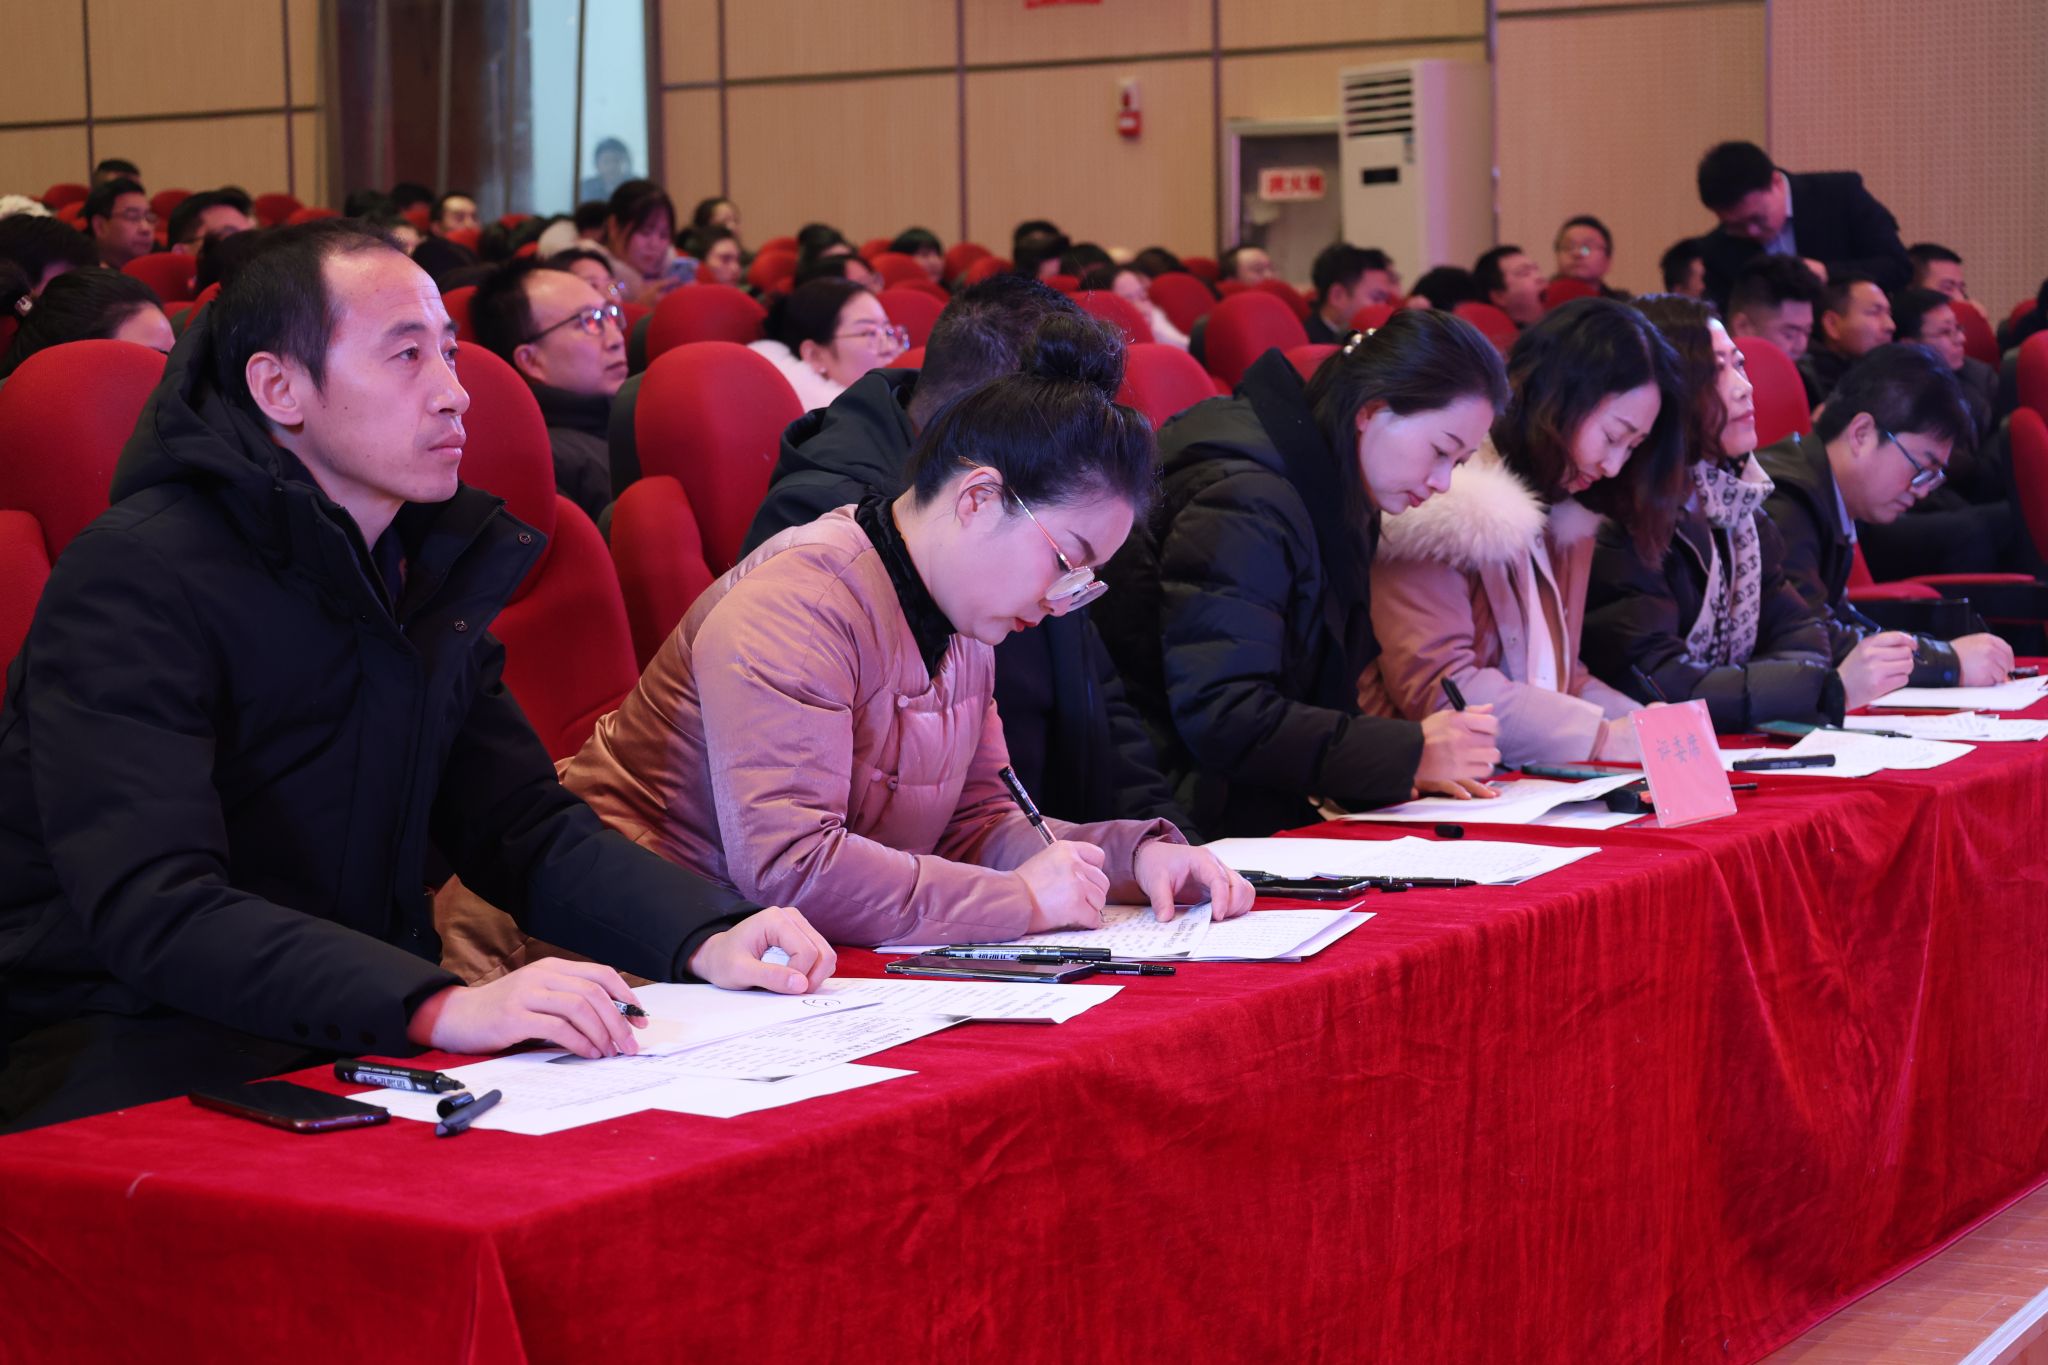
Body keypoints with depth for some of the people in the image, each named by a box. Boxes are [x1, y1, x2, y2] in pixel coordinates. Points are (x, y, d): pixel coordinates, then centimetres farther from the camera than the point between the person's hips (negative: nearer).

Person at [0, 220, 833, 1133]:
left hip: (360, 1043, 8)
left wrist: (707, 937, -8)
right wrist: (438, 1006, -38)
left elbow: (522, 826, 12)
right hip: (134, 1050, -7)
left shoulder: (436, 567, 11)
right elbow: (150, 909, -26)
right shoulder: (135, 575, -15)